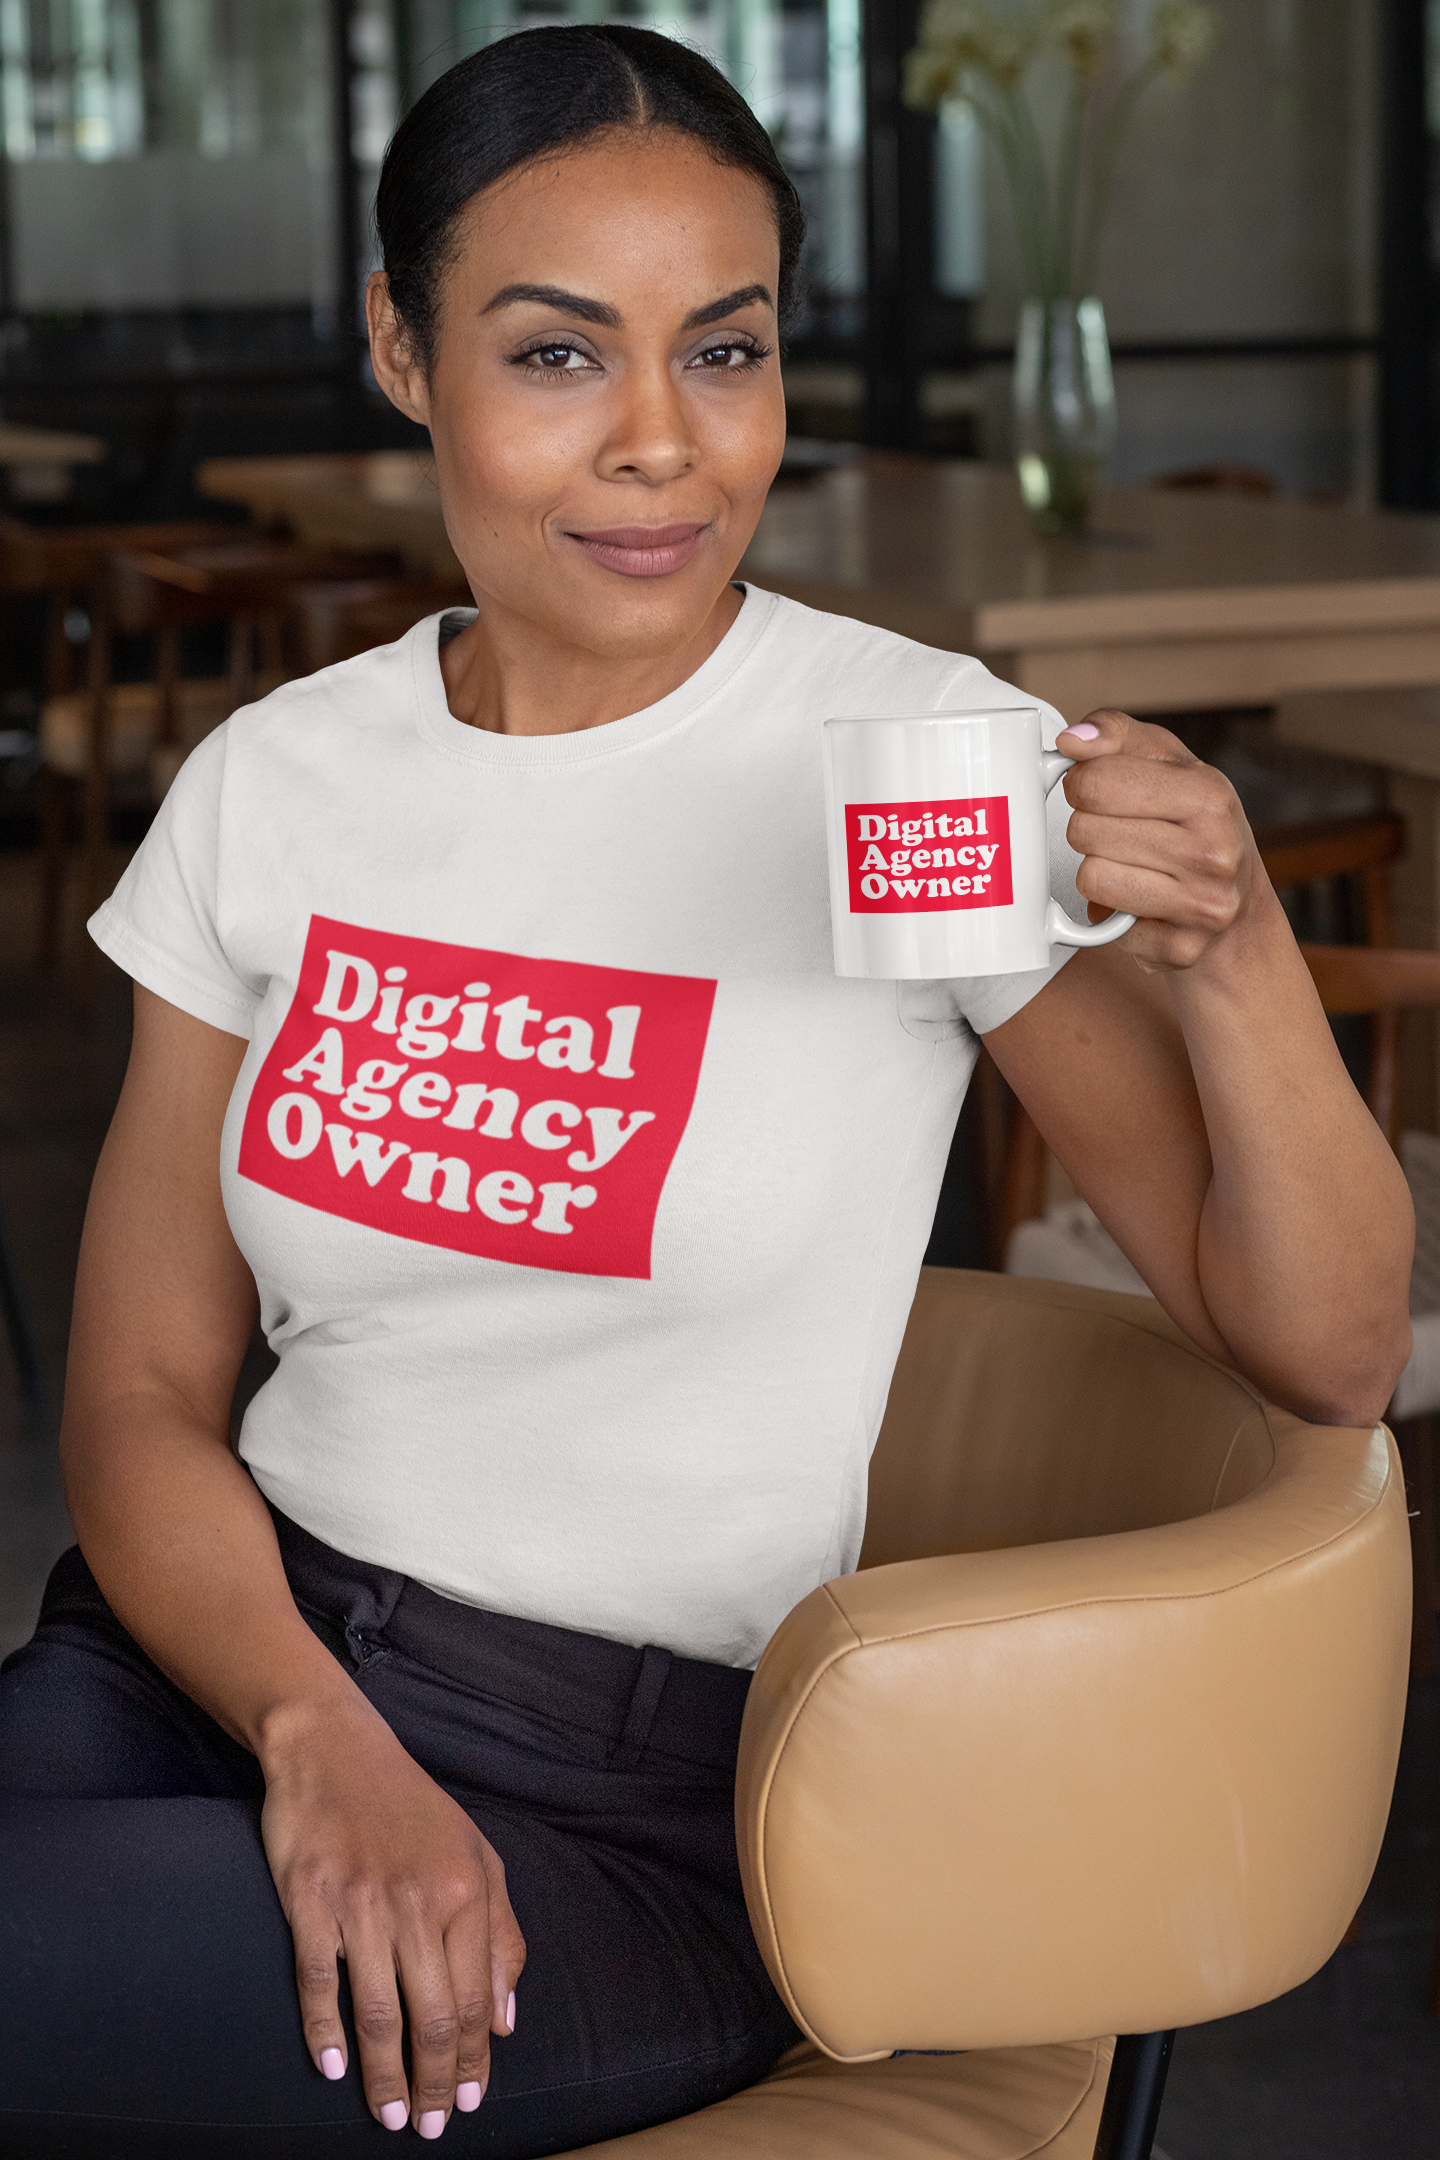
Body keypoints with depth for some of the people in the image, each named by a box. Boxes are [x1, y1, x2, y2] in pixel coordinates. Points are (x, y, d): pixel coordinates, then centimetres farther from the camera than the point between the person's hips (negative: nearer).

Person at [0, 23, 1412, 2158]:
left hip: (634, 1810, -4)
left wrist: (1237, 961, -24)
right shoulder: (274, 785, 5)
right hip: (225, 1651, 4)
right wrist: (316, 1736, -13)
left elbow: (1323, 1355, -5)